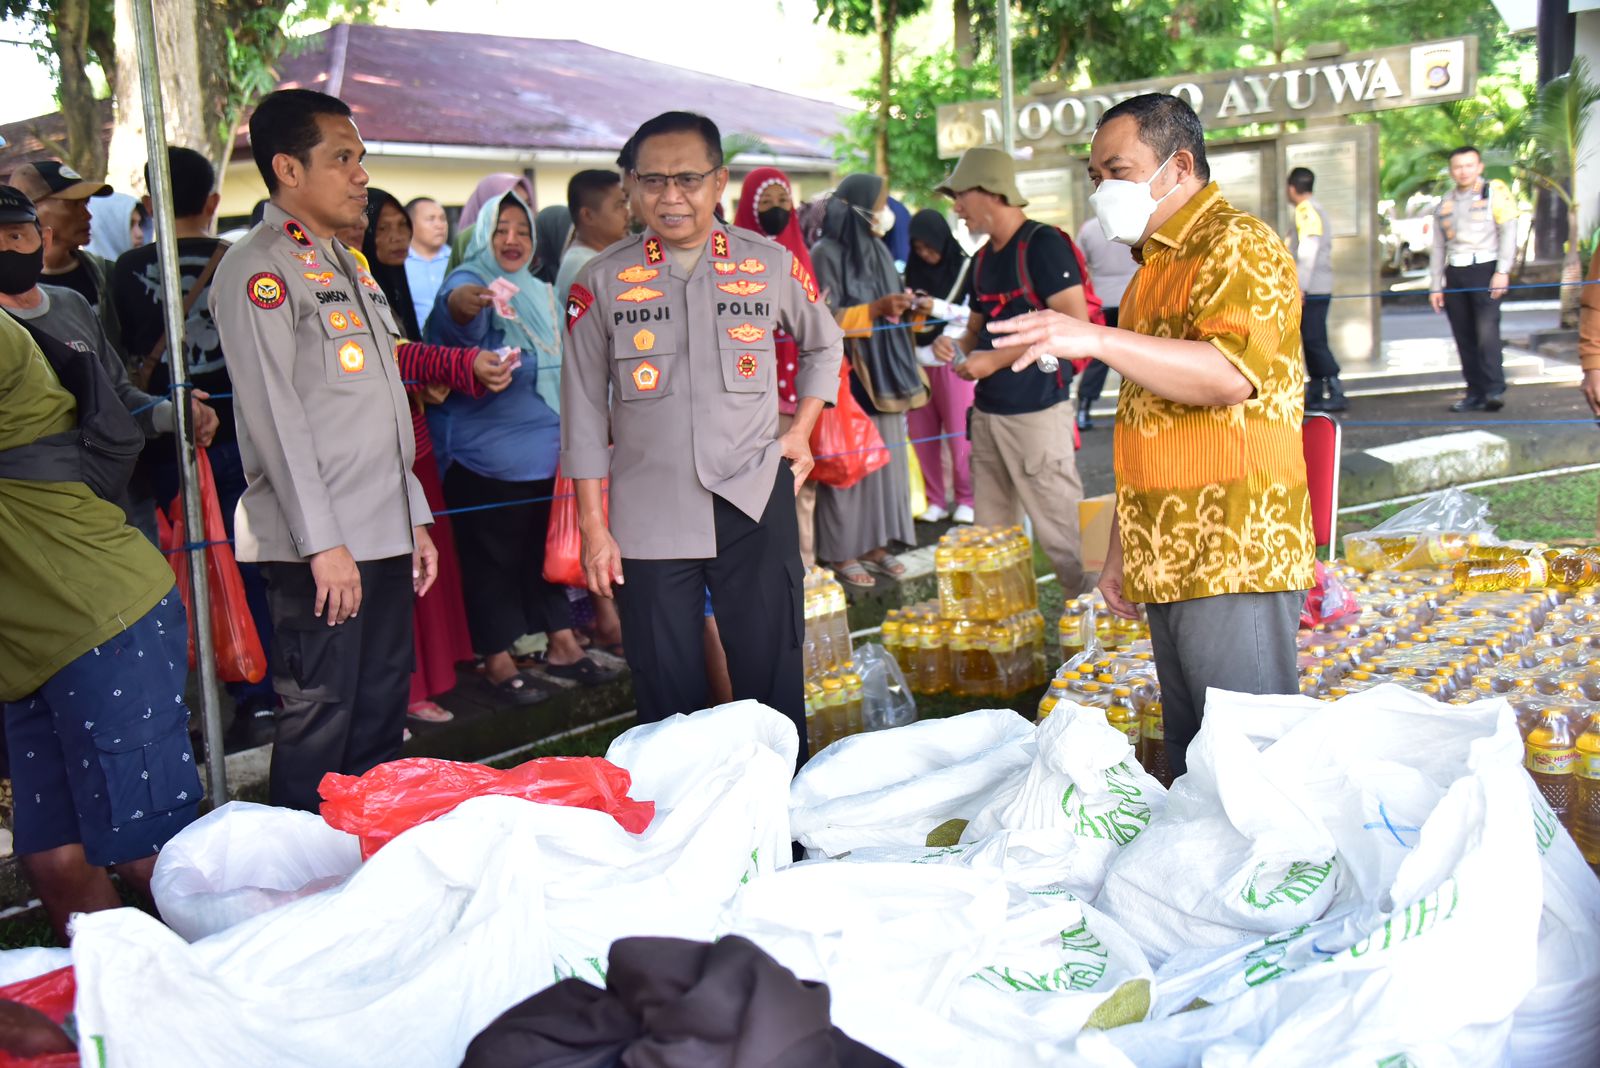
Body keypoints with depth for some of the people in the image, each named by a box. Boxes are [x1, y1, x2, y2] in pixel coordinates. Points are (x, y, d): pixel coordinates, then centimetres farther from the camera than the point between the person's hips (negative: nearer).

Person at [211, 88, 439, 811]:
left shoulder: (350, 268, 21)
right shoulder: (259, 269, -7)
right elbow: (276, 416, -14)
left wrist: (415, 520, 18)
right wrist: (322, 542, -18)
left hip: (383, 536, 8)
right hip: (319, 547, -8)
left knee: (381, 722, 12)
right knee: (319, 723, -4)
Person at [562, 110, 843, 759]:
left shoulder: (773, 266, 4)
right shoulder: (603, 281, 2)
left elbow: (824, 345, 22)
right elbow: (584, 410, 4)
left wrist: (801, 432, 10)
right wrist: (593, 527, 1)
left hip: (755, 506, 0)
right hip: (648, 516, 0)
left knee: (772, 681, 5)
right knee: (667, 696, 4)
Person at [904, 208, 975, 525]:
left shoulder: (965, 267, -3)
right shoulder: (914, 269, 9)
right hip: (918, 359, 4)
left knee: (958, 432, -1)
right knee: (922, 433, 3)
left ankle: (966, 499, 12)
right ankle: (934, 500, 13)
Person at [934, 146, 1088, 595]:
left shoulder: (1043, 244, -11)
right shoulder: (984, 259, 14)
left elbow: (1076, 325, -19)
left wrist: (995, 360, -17)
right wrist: (958, 345, 3)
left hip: (1035, 411, -8)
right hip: (988, 411, 8)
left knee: (1062, 532, -6)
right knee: (991, 534, 13)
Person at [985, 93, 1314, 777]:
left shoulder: (1239, 246, -6)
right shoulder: (1153, 268, 23)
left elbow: (1229, 374, -24)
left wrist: (1097, 340, -31)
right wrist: (1120, 550, 21)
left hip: (1233, 559, -9)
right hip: (1168, 565, 9)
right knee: (1191, 765, 12)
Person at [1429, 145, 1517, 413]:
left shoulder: (1495, 193, 3)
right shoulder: (1445, 204, 17)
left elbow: (1508, 232, -3)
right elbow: (1438, 247, 18)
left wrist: (1502, 271, -13)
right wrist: (1435, 286, 13)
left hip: (1485, 269, -5)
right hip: (1454, 275, 5)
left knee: (1487, 330, -18)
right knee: (1464, 338, 3)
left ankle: (1495, 390, -19)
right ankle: (1475, 394, 6)